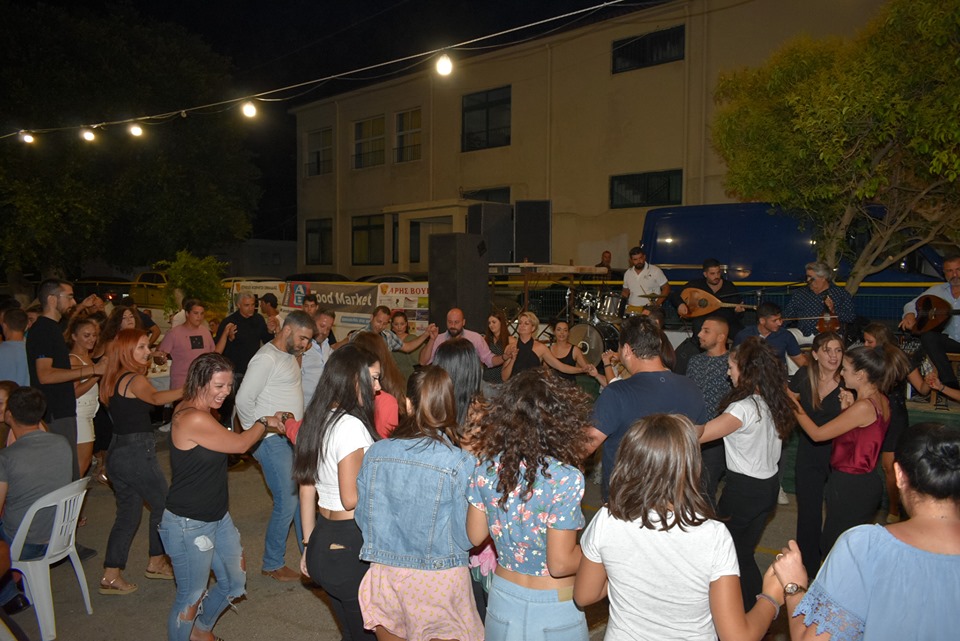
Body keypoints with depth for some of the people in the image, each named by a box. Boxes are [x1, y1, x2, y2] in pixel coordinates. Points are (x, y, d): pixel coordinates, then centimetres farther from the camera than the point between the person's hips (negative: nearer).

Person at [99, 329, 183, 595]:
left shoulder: (112, 379, 11)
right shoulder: (135, 380, -17)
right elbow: (155, 398, -36)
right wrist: (187, 389, -49)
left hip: (118, 451, 9)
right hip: (138, 452, -9)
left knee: (128, 513, 14)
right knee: (163, 505, 9)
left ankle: (111, 575, 15)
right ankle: (156, 562, 23)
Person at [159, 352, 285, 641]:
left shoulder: (199, 413, 4)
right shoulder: (193, 419, -27)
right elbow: (240, 444, -15)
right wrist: (264, 422, -1)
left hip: (217, 517, 10)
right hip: (189, 525, -10)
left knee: (235, 582, 23)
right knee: (191, 598, 7)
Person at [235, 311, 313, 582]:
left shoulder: (290, 355, 12)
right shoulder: (266, 358, -17)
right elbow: (244, 399, -20)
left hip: (293, 438, 9)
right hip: (274, 442, -9)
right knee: (287, 503, -2)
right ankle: (272, 564, 16)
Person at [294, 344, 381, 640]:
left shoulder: (316, 419, 6)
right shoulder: (351, 426, -20)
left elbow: (306, 488, 12)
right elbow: (351, 498, -21)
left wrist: (309, 544, 19)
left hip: (323, 538, 9)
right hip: (352, 546, -9)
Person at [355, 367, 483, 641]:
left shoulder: (375, 452, -10)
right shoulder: (462, 464, -20)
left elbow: (362, 518, 0)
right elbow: (466, 538, -11)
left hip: (386, 574, 3)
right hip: (439, 578, -3)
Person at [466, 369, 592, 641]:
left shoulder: (485, 467, -12)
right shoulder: (565, 479, -26)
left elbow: (475, 536, -1)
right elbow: (560, 564, -21)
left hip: (502, 598, 3)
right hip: (553, 606, -3)